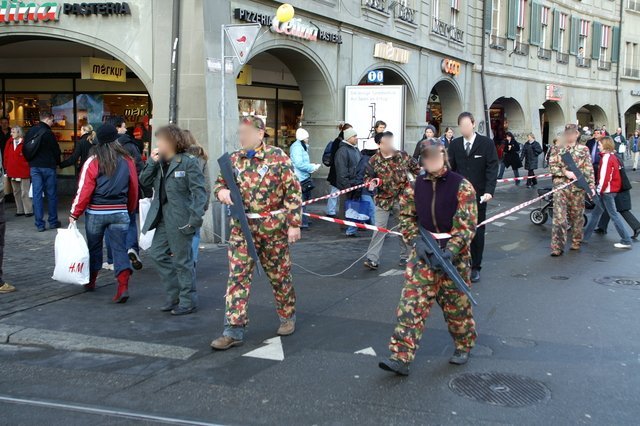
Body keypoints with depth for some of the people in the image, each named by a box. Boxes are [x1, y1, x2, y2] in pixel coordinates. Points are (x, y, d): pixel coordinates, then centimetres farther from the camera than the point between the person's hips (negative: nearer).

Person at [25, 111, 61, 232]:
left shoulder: (30, 132, 4)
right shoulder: (48, 133, -13)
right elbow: (56, 150, -7)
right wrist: (57, 162, 12)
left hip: (34, 167, 5)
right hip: (48, 166, -5)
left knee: (37, 195, 5)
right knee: (51, 195, 7)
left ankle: (39, 224, 4)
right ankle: (53, 221, 14)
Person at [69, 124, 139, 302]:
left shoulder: (93, 162, -8)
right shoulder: (127, 161, 0)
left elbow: (84, 191, -9)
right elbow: (134, 189, 7)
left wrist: (74, 214, 0)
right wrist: (130, 209, 23)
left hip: (95, 212, -1)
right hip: (120, 212, 1)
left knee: (94, 247, 16)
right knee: (119, 248, 2)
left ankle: (90, 281, 32)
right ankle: (123, 285, -12)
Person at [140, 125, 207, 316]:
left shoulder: (189, 162, -11)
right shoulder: (160, 162, 12)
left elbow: (199, 191, -15)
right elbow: (144, 181, 10)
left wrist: (196, 217, -22)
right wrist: (152, 162, -2)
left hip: (181, 219, -8)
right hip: (164, 218, 9)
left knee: (182, 260, 0)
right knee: (157, 254, 13)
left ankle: (188, 302, 13)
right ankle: (174, 295, 26)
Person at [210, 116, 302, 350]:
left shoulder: (277, 157, -7)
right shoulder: (234, 159, 5)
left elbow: (293, 192, -8)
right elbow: (219, 183, 17)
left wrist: (294, 224, -12)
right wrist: (221, 191, -8)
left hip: (273, 227, -3)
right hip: (242, 228, 3)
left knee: (279, 275, 11)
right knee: (237, 276, -2)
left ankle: (288, 316, 33)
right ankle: (234, 330, 1)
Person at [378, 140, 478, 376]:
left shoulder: (461, 186, -10)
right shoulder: (416, 185, 2)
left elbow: (466, 224, -13)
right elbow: (406, 216, 11)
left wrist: (450, 251, -23)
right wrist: (417, 240, -5)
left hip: (454, 254, -3)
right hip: (424, 252, 3)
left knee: (456, 303, 10)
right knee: (411, 302, -5)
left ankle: (463, 346, 36)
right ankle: (401, 357, -5)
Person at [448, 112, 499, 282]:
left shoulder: (487, 143, -2)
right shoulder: (454, 144, 6)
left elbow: (492, 168, -6)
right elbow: (450, 168, 7)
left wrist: (489, 191, -17)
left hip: (478, 195, -1)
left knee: (477, 231, 6)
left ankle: (475, 267, 17)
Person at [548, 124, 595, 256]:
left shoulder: (583, 149, 5)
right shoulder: (557, 148, 5)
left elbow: (589, 169, 2)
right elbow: (552, 166, 0)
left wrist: (591, 186, -5)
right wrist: (565, 172, -15)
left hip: (578, 187, 1)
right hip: (561, 186, -1)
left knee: (577, 215, 10)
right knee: (559, 217, -7)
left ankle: (576, 242, 27)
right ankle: (557, 247, -5)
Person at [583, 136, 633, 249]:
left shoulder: (606, 157, -18)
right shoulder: (613, 156, 10)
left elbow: (604, 176, -22)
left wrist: (599, 191, -15)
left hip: (607, 191, -10)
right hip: (613, 189, 10)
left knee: (613, 215, -4)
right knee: (596, 213, 16)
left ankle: (626, 241, -1)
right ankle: (585, 236, 24)